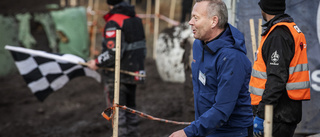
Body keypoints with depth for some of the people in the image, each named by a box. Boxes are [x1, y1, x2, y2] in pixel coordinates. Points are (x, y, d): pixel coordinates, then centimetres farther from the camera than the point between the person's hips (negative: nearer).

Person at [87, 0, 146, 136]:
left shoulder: (113, 23, -20)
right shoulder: (136, 19, 7)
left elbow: (113, 52, -26)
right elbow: (142, 46, 14)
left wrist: (97, 63, -13)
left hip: (117, 75, -8)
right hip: (134, 72, 9)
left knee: (117, 111, -1)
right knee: (130, 107, 20)